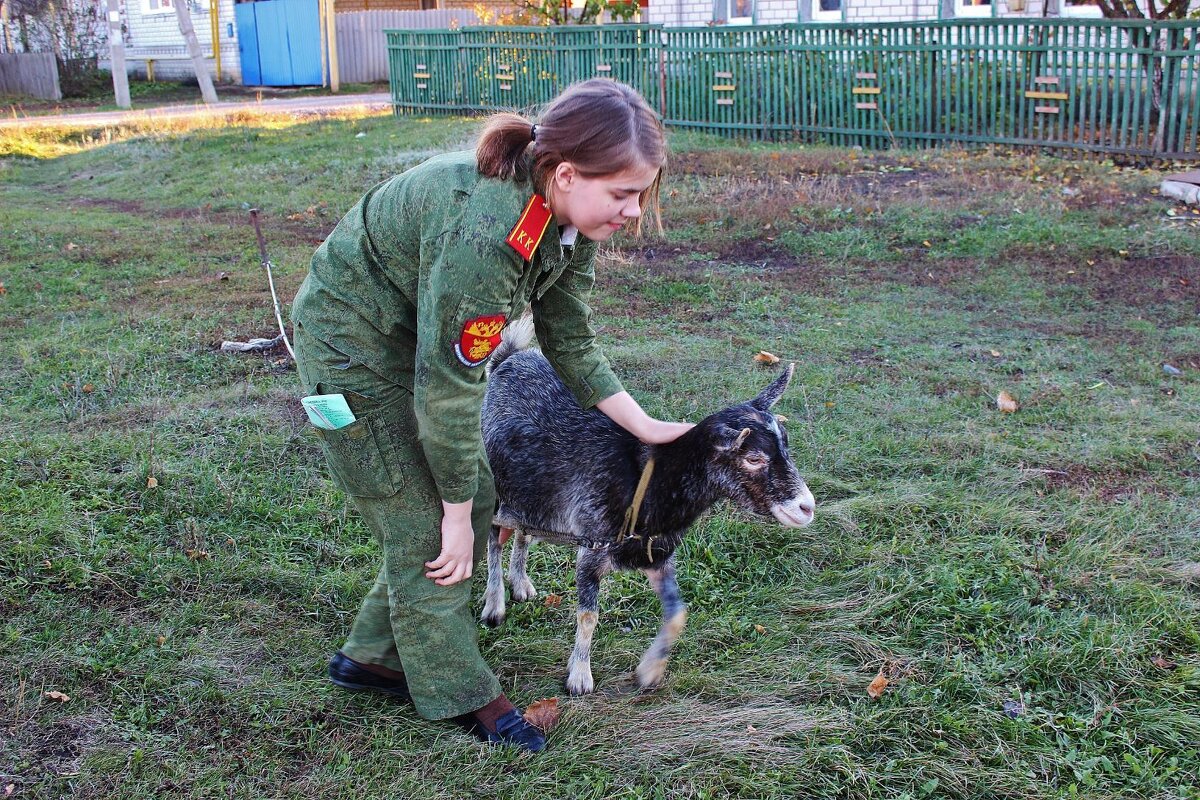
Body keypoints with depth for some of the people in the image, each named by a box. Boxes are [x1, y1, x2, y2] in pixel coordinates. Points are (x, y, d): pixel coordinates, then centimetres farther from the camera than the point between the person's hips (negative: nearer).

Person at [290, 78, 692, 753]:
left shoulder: (566, 215, -11)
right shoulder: (483, 234, -37)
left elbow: (570, 341, 1)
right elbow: (448, 392, -30)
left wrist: (646, 427, -1)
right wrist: (456, 518, -20)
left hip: (418, 338, 9)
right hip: (353, 343, -9)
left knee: (475, 499, 10)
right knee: (425, 524, -2)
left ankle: (373, 657, 26)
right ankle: (461, 695, 17)